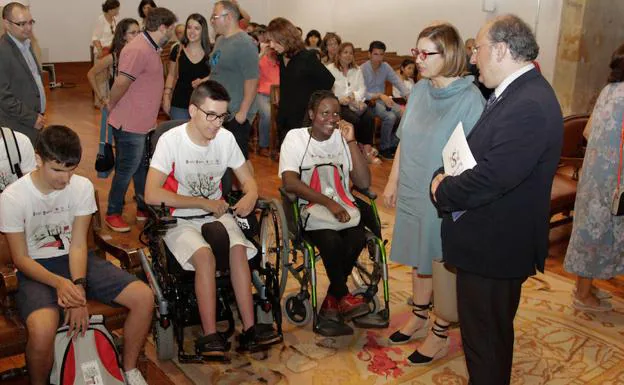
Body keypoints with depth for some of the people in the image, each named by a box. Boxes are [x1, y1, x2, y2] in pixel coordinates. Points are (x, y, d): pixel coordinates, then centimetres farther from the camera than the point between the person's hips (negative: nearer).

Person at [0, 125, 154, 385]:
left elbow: (78, 244, -7)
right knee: (42, 330, -35)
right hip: (35, 269, -3)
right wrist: (59, 283, -28)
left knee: (144, 297, -15)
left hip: (74, 259, 4)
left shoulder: (82, 187, -8)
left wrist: (78, 287, -22)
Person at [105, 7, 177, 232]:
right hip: (130, 124, -10)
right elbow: (121, 83, -28)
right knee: (126, 170, 2)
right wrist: (112, 105, -13)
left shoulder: (150, 49, 12)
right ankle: (113, 214, 17)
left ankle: (144, 209, 32)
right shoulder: (138, 50, -22)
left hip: (143, 123, 10)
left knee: (142, 168, 19)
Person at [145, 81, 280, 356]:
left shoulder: (226, 138, -1)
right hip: (180, 220, -3)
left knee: (238, 249, -26)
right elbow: (152, 195, -22)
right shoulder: (171, 140, -14)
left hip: (217, 215, 4)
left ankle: (249, 330, -20)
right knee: (204, 255, -32)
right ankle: (210, 335, -23)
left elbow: (248, 180, 8)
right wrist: (204, 203, -20)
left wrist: (250, 196, -18)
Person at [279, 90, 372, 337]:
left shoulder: (342, 138, 10)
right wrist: (328, 202, -23)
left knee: (357, 239, -28)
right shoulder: (296, 138, 1)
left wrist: (351, 142, -7)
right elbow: (290, 182, -14)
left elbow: (364, 183, 0)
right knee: (331, 241, -33)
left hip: (343, 208, 3)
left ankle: (331, 304, -9)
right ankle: (343, 297, -6)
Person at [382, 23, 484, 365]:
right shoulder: (419, 90, 1)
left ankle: (440, 335, 27)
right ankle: (419, 318, 39)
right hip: (413, 193, 6)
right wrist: (393, 182, 12)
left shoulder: (469, 99, -17)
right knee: (418, 258, 19)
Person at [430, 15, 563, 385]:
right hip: (492, 239, 10)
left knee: (485, 335, 7)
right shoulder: (515, 92, 8)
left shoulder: (529, 105, -26)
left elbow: (491, 178, -30)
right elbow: (482, 154, 13)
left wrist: (443, 191, -13)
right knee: (490, 329, 26)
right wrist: (445, 177, -4)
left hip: (495, 245, -10)